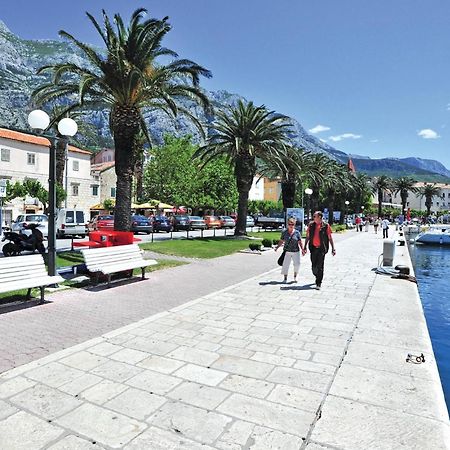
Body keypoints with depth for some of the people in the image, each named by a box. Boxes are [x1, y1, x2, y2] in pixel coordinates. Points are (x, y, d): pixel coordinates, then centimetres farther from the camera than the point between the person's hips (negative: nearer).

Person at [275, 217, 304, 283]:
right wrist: (277, 247, -4)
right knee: (285, 265, 0)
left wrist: (302, 249, -6)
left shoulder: (297, 232, 2)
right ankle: (285, 278, 14)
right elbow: (281, 241, 8)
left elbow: (300, 242, 4)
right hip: (287, 251, 0)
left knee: (297, 264, -4)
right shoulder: (284, 232, 3)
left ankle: (295, 276, 21)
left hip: (296, 251, 0)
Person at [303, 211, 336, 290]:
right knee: (314, 266, 8)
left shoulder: (326, 226, -4)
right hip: (313, 248, 3)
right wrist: (305, 247, 7)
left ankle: (318, 283, 6)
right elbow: (307, 237, 10)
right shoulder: (311, 225, 4)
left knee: (319, 266, -3)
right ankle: (318, 277, 37)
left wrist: (333, 248, -1)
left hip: (322, 248, -3)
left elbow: (330, 238, 1)